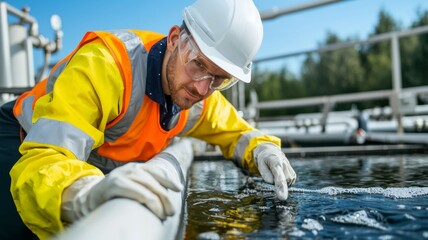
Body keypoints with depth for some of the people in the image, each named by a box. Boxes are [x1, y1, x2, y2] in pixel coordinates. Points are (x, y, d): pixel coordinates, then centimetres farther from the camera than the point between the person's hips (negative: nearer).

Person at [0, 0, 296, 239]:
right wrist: (87, 193, -62)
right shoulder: (105, 62, -34)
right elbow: (41, 165, -41)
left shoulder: (200, 95, -14)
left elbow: (236, 131, 2)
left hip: (98, 174, 5)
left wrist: (261, 149, -20)